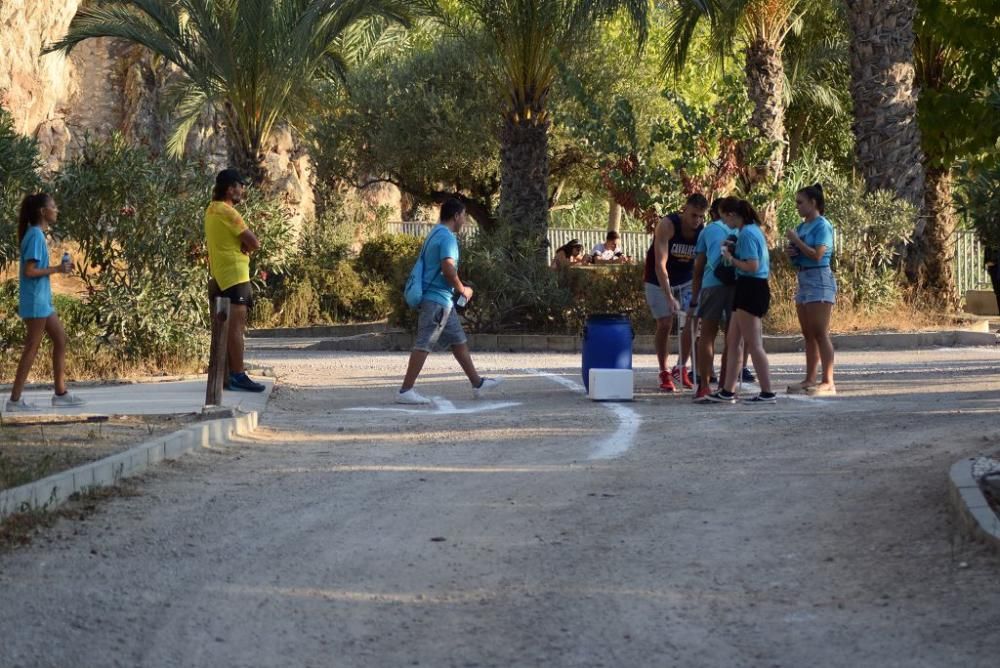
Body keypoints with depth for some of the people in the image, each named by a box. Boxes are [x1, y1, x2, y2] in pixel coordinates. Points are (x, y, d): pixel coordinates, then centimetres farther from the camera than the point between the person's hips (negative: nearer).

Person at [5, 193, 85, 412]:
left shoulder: (38, 234, 13)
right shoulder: (35, 236, -17)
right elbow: (29, 271, -22)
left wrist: (59, 268, 9)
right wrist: (57, 269, -16)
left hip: (42, 299, 10)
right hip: (35, 300, -10)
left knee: (60, 339, 12)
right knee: (32, 347, -6)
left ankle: (61, 393, 16)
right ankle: (15, 400, -3)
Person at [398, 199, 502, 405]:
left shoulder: (436, 234, 18)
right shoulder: (447, 237, -14)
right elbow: (448, 269, -24)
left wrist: (458, 289, 21)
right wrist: (463, 290, -9)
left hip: (442, 299, 11)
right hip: (438, 298, -11)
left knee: (459, 341, 15)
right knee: (424, 345, -10)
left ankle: (478, 384, 22)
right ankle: (405, 391, -11)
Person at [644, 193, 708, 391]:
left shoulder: (704, 230, -17)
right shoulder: (667, 225, -29)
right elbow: (660, 265, -34)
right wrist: (669, 297, -42)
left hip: (686, 280, 3)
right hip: (658, 280, -3)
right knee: (664, 324, -5)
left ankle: (682, 367, 5)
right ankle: (664, 374, 8)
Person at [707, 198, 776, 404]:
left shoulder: (747, 234, -16)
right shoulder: (753, 230, 14)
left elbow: (752, 266, -22)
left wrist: (731, 258, -9)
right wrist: (734, 252, 10)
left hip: (750, 289, -11)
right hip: (750, 289, 11)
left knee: (753, 344, -6)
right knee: (732, 341, 13)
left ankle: (767, 393, -2)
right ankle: (728, 391, 15)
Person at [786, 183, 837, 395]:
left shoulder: (822, 225, -10)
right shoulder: (802, 226, 15)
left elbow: (817, 255, -20)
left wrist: (796, 241, -13)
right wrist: (791, 253, 4)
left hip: (819, 278, -9)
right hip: (803, 279, 9)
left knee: (820, 334, -11)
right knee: (808, 335, 9)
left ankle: (828, 382, -11)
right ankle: (810, 380, 13)